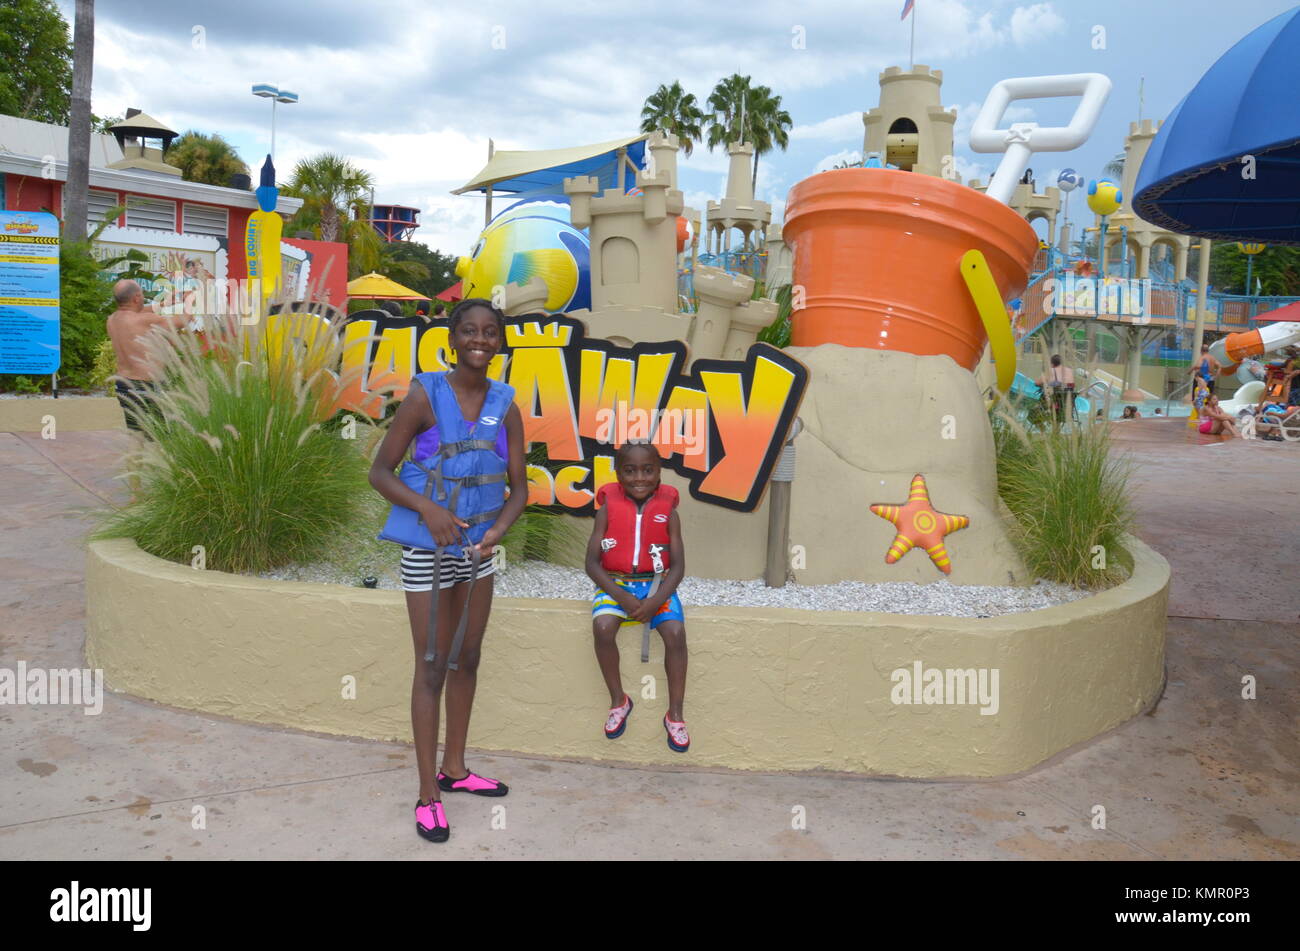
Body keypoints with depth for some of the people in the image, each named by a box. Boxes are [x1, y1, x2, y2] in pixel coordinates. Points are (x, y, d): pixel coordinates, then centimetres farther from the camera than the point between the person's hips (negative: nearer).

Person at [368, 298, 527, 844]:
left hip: (477, 549, 5)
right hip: (428, 551, -5)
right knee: (432, 667, 0)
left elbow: (518, 488, 0)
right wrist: (428, 508, -27)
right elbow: (380, 472, -13)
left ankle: (455, 769, 32)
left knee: (467, 659, 15)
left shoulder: (505, 407, -2)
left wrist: (498, 528, -19)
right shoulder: (425, 395, -14)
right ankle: (428, 794, 11)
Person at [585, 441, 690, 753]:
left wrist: (655, 601, -21)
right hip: (615, 584, 0)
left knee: (675, 633, -25)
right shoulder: (608, 509, -2)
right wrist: (623, 597, -18)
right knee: (602, 627, -29)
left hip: (657, 585, 0)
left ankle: (675, 714, -9)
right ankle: (618, 701, -6)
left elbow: (678, 566, -4)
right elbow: (592, 563, -5)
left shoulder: (668, 512, -1)